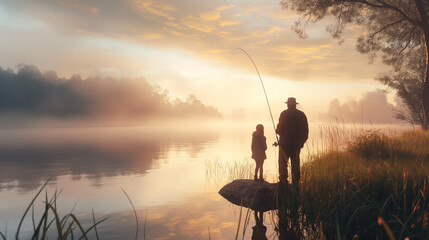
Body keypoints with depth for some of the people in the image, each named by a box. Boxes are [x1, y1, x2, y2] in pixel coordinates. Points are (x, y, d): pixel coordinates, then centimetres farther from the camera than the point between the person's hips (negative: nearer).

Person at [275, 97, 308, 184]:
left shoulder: (284, 114, -6)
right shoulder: (302, 115, 8)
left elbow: (279, 129, -10)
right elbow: (306, 131, 9)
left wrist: (277, 130, 13)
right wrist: (301, 142, 17)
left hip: (285, 143, -5)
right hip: (297, 144, 5)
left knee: (283, 164, 0)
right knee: (295, 164, 10)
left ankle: (283, 182, -2)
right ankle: (296, 183, 12)